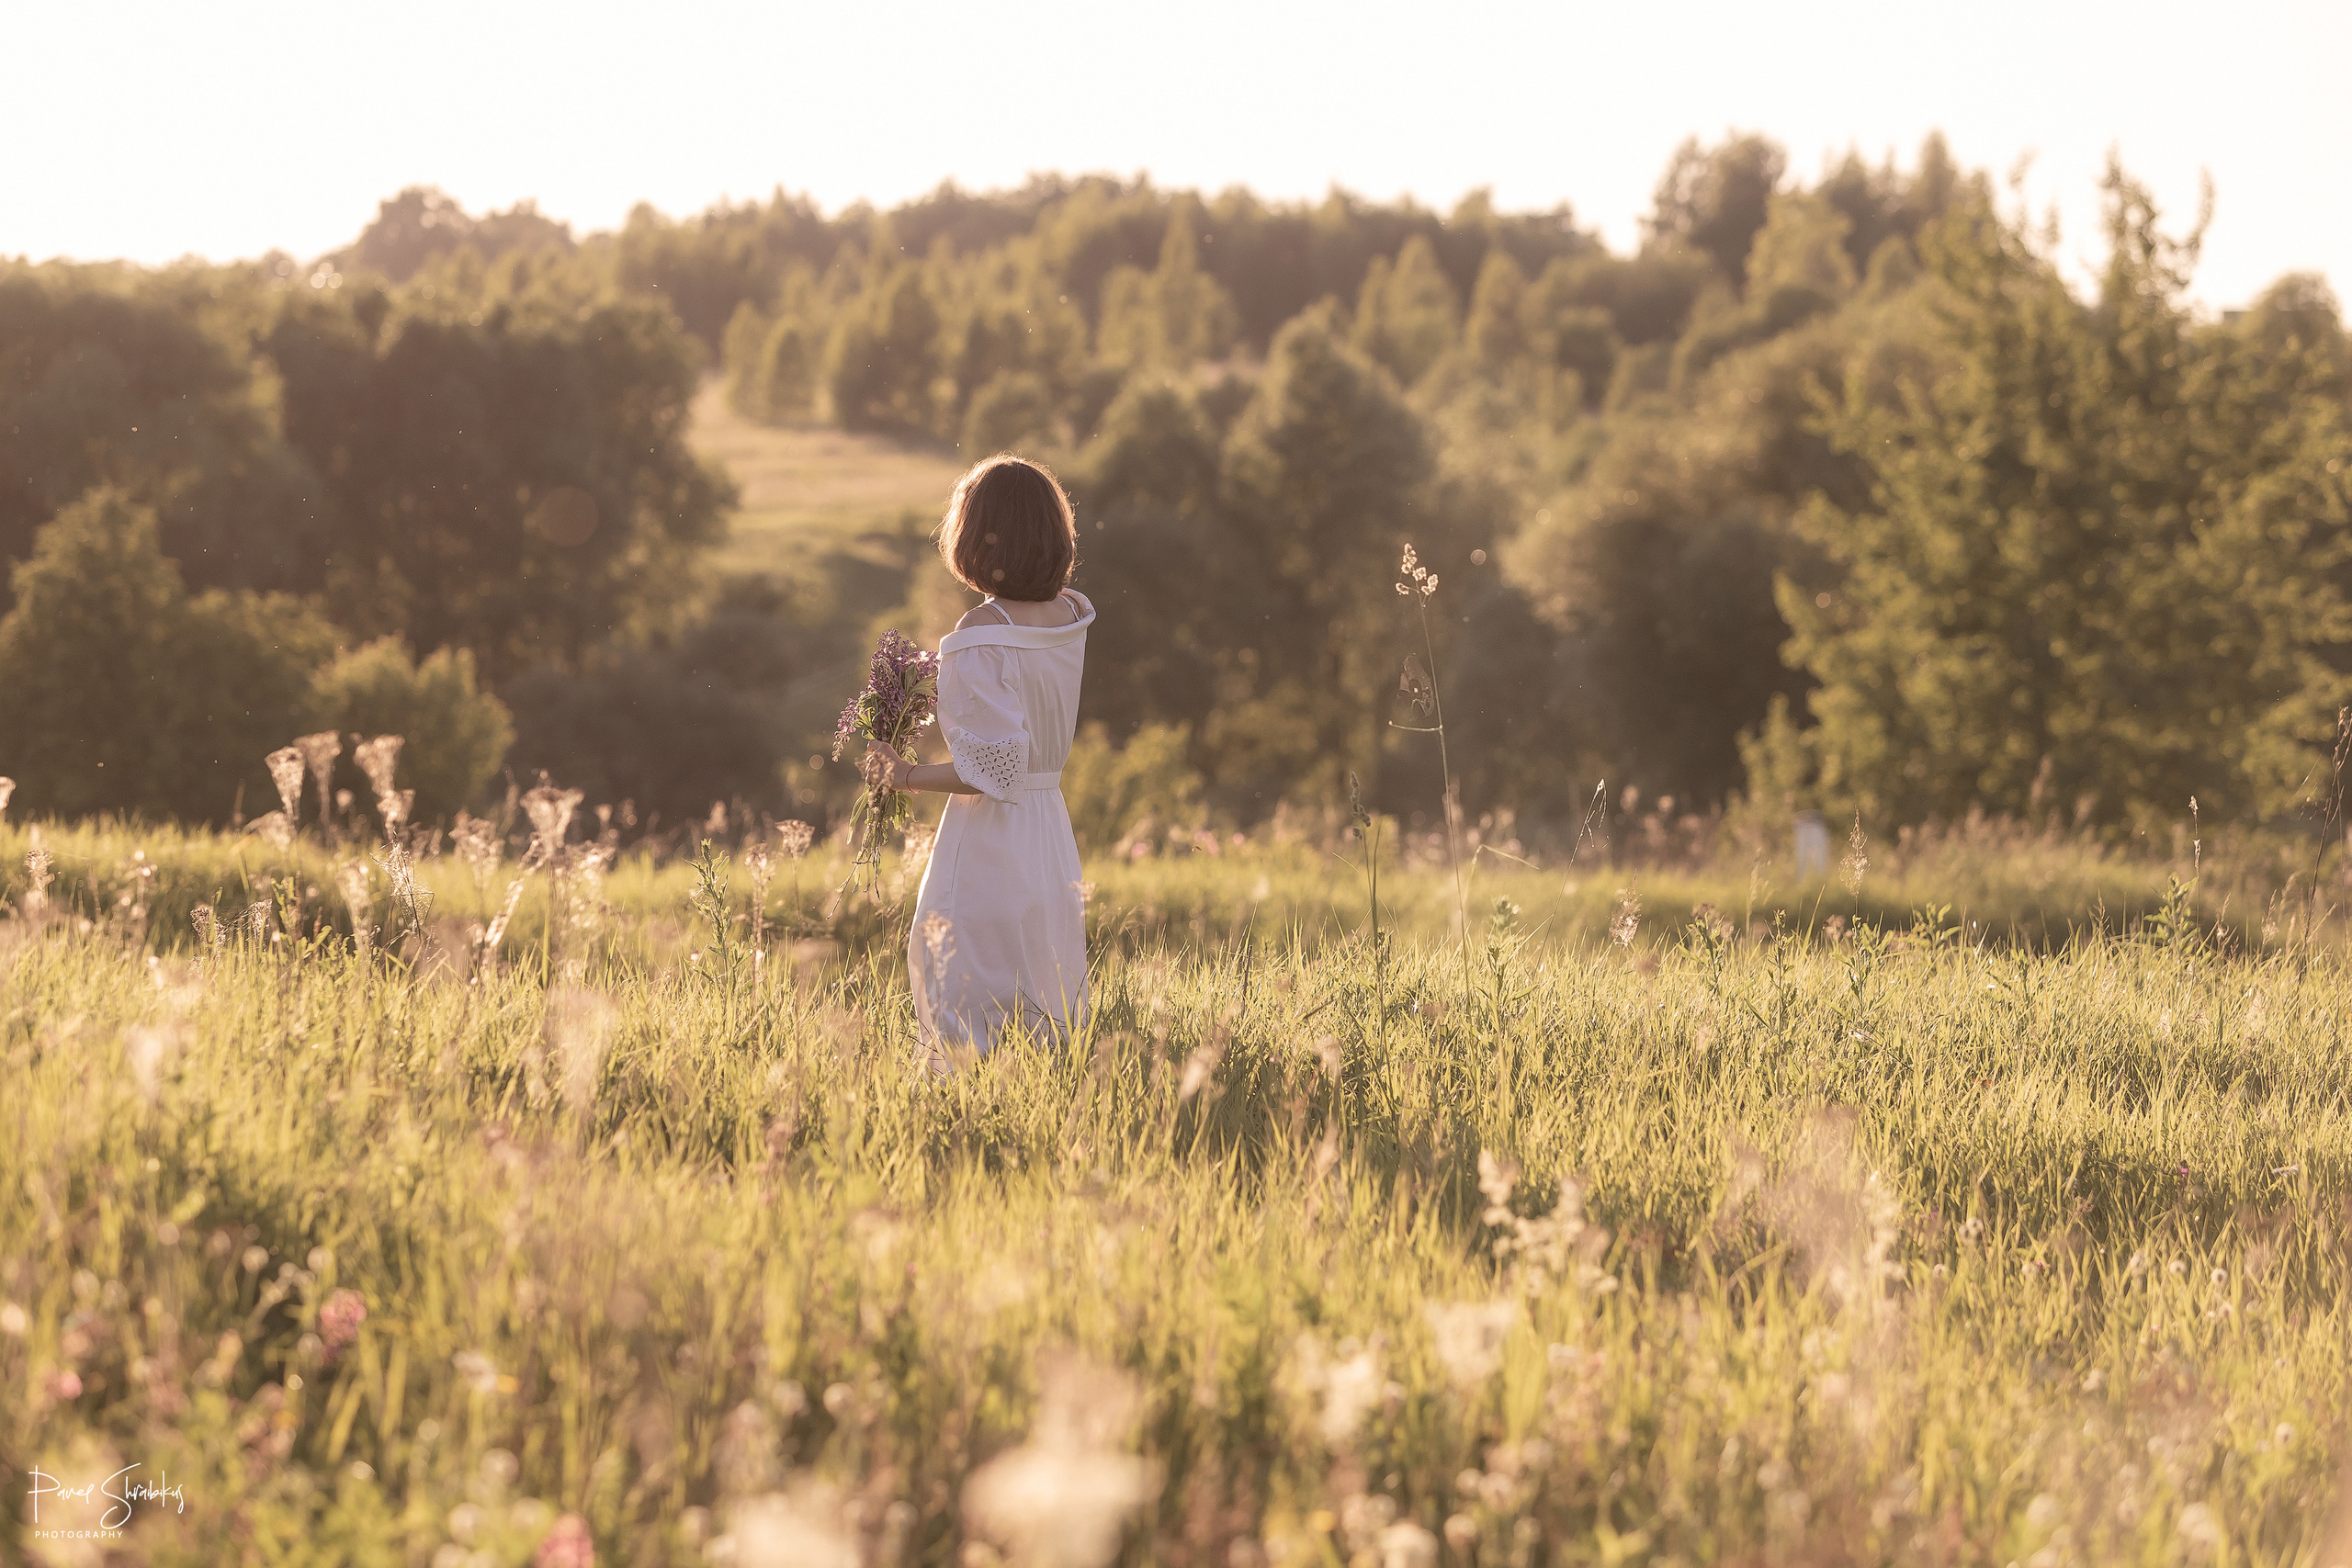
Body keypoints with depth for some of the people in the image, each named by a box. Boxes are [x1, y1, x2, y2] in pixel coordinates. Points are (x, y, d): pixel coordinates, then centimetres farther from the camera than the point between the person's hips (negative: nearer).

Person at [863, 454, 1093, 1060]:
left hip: (987, 842, -8)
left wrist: (908, 776, -12)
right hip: (1052, 829, 8)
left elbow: (996, 768, -24)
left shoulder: (981, 640, -21)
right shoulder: (1069, 616, 1)